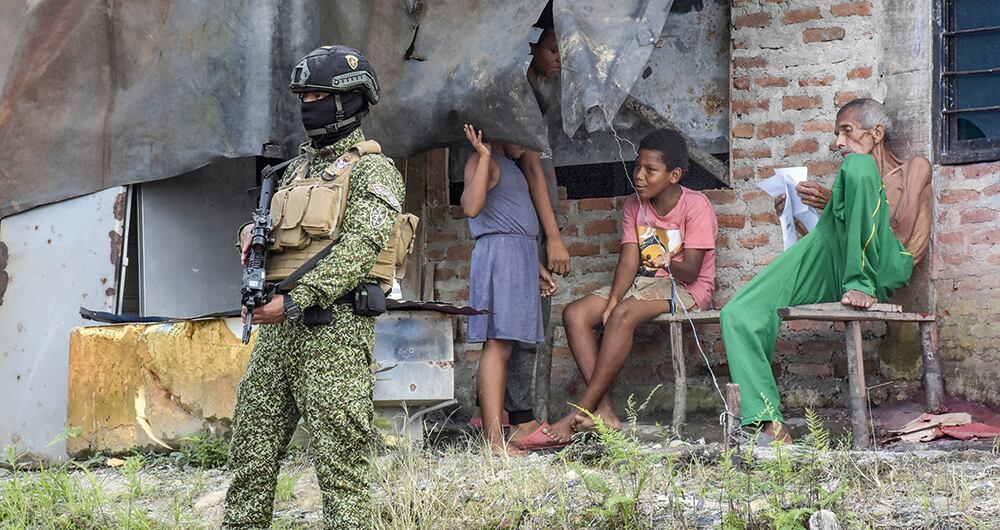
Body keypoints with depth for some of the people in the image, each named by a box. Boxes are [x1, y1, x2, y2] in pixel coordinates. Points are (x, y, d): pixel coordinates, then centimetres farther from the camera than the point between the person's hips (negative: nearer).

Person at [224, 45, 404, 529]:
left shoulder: (373, 171, -4)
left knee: (340, 457, -7)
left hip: (333, 330, -8)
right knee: (252, 450, 8)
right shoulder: (298, 168, 20)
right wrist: (252, 233, 3)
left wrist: (294, 301, -21)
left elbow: (357, 250, -15)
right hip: (277, 329, 8)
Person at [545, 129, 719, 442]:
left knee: (624, 315, -34)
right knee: (575, 314, -16)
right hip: (644, 284, 7)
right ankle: (604, 412, -25)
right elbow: (629, 262, -2)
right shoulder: (634, 206, 6)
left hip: (686, 289, -7)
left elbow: (691, 271, -17)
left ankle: (580, 414, -31)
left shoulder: (695, 206, -12)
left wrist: (668, 263, -40)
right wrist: (611, 301, -19)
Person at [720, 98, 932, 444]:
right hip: (827, 263, 5)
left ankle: (861, 285, -33)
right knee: (738, 314, -18)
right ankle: (769, 425, -29)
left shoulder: (915, 169, 21)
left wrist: (836, 202, 1)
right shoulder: (852, 172, 38)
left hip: (881, 269, -5)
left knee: (858, 166, -28)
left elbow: (901, 231, 3)